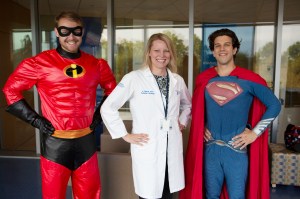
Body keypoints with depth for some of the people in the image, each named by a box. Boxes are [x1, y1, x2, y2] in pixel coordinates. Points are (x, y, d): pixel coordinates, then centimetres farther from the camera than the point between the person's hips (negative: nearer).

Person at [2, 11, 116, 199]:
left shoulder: (96, 64, 3)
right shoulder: (40, 62, -7)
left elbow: (112, 90, 17)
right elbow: (11, 90, 1)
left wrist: (100, 114, 7)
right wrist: (35, 120, -5)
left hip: (85, 141, 3)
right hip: (55, 142, -2)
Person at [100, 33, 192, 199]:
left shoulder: (177, 80, 6)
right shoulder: (134, 78, -9)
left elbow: (187, 104, 26)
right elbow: (107, 107, -8)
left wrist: (182, 122, 11)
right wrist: (125, 135, -8)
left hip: (172, 149, 5)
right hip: (147, 150, -4)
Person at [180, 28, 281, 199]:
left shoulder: (249, 79, -7)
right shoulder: (204, 79, 2)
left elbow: (274, 105, -3)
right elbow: (196, 107, 16)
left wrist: (254, 133, -8)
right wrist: (200, 128, 4)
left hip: (237, 150, -2)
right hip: (210, 148, 3)